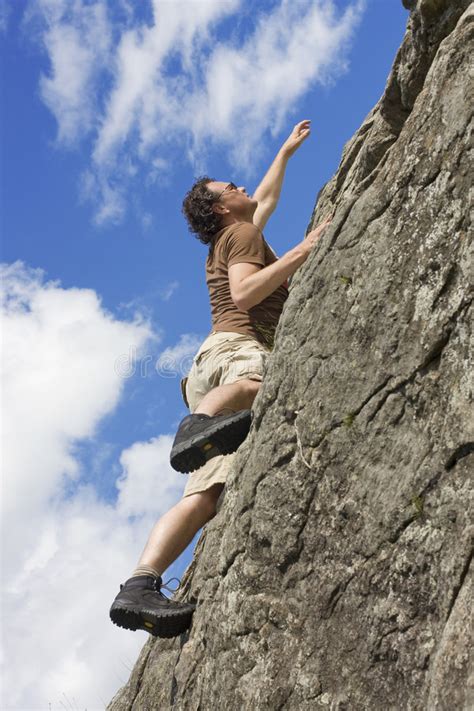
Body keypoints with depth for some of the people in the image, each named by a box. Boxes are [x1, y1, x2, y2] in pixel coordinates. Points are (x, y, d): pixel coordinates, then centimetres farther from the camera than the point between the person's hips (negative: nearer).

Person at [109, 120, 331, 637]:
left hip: (209, 377, 7)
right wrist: (302, 252, -5)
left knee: (206, 494, -14)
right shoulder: (242, 233, 14)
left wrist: (286, 152, 67)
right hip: (235, 348, -7)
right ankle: (199, 423, -67)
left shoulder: (232, 240, 40)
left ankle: (141, 585, -28)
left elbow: (266, 198, 58)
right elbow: (245, 293, -7)